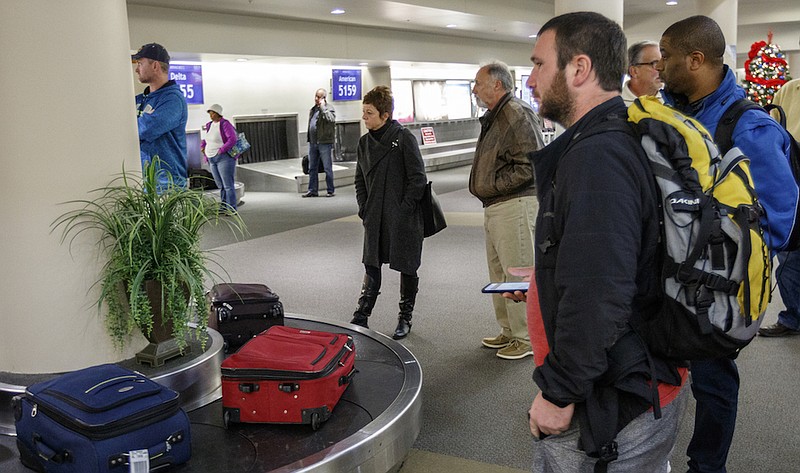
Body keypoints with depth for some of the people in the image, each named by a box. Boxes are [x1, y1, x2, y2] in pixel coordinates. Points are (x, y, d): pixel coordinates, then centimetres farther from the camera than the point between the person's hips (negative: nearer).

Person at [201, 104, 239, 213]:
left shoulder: (225, 124, -13)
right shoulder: (210, 125, 12)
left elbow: (233, 140, -24)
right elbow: (206, 140, 27)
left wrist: (221, 151, -24)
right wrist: (202, 146, 8)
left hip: (225, 158, -8)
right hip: (214, 160, 8)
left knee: (228, 185, -8)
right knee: (221, 186, 11)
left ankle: (232, 209, -6)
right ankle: (224, 208, 17)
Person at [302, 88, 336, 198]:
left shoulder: (329, 108, -6)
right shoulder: (313, 109, 16)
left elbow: (331, 119, -27)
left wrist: (322, 106, -18)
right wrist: (309, 140, 16)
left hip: (324, 143, -7)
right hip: (312, 143, 7)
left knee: (328, 168, 0)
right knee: (312, 168, 10)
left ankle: (331, 190, 8)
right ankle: (313, 190, 17)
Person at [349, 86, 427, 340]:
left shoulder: (404, 138, -10)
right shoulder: (365, 142, 9)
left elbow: (418, 178, -11)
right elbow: (360, 180, 17)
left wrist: (405, 208, -14)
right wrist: (364, 209, 7)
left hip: (404, 219, -5)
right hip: (375, 220, 5)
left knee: (407, 268, 6)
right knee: (372, 267, 7)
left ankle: (405, 318, 20)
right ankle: (361, 317, 15)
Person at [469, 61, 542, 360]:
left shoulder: (518, 115, -14)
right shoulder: (494, 117, 18)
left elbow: (530, 166, -21)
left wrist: (491, 186, -16)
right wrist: (484, 189, 11)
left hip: (514, 205, -11)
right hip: (494, 207, 11)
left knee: (518, 274, -4)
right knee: (499, 275, 17)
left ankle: (527, 338, 7)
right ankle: (509, 331, 29)